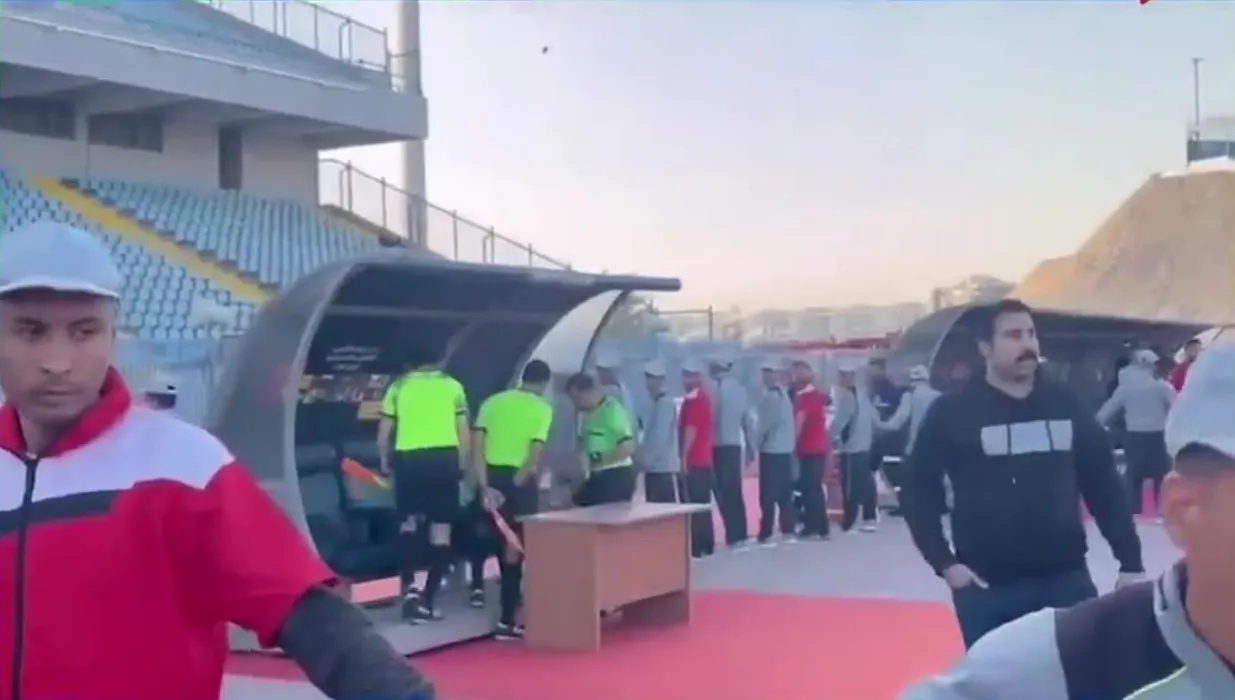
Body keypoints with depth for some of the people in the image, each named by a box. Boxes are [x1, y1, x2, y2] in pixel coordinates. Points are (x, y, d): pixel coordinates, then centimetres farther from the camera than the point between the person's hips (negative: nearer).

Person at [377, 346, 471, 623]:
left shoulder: (399, 386, 12)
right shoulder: (452, 386, 13)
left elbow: (384, 431, 10)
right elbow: (464, 430, 10)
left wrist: (384, 461, 22)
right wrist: (463, 462, 20)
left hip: (409, 458, 0)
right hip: (445, 457, 0)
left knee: (409, 520, 14)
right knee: (441, 527, 6)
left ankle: (410, 585, -2)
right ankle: (429, 598, 4)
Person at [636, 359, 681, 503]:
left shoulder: (666, 403, -12)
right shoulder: (653, 403, 16)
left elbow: (660, 435, -18)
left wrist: (643, 457, -15)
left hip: (664, 467, -9)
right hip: (653, 467, 9)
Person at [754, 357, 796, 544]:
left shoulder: (770, 396, -13)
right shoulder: (784, 394, 15)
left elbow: (765, 423, -16)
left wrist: (757, 442, -3)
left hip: (771, 450, -9)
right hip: (785, 449, 9)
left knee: (768, 494, -7)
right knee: (785, 493, 10)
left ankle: (766, 534, -7)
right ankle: (788, 531, 12)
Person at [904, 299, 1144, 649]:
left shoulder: (1065, 406, 7)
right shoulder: (951, 412, -2)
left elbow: (1104, 485, 11)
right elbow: (919, 493, 0)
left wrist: (1130, 562, 7)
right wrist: (945, 563, -8)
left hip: (1066, 580, 3)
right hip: (987, 587, -2)